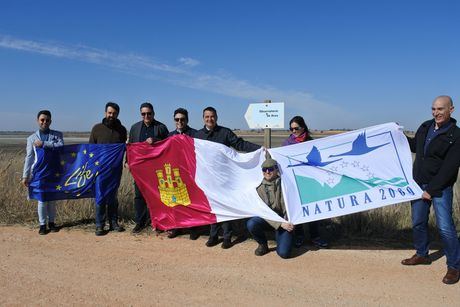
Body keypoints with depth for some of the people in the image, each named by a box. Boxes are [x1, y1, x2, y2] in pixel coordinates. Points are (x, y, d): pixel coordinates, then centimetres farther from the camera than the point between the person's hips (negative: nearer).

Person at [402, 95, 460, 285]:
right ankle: (421, 255, 34)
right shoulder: (425, 127, 5)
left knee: (445, 227, -8)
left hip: (440, 187, -6)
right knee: (418, 223, 15)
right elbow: (414, 146, 24)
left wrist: (432, 189, -18)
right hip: (419, 184, 6)